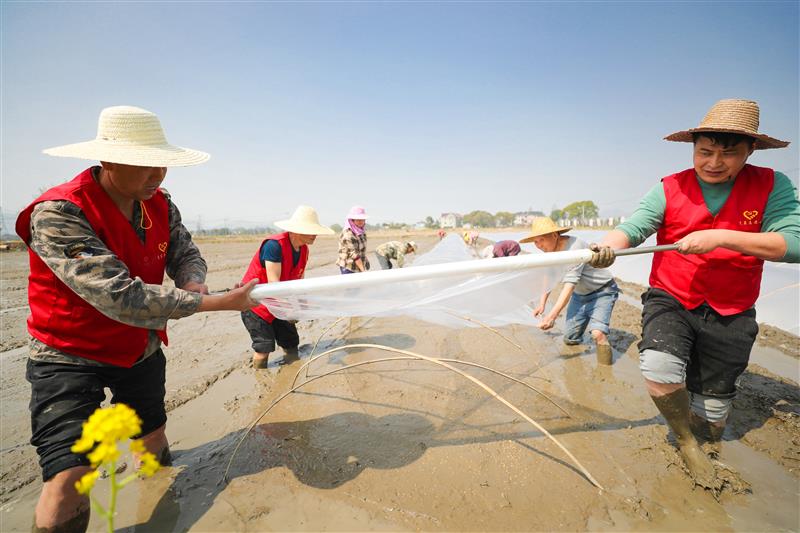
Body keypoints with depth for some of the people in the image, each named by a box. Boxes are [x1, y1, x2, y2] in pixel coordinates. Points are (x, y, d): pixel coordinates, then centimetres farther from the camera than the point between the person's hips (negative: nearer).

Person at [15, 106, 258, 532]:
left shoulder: (160, 205, -6)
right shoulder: (57, 213, -27)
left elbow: (185, 253, 0)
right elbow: (121, 297, -36)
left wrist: (192, 284, -25)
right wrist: (215, 303, -38)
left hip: (142, 350, 6)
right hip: (70, 357, -6)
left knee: (154, 434, 22)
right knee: (66, 485, -14)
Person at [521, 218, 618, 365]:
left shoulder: (574, 247, -32)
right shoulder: (549, 250, -6)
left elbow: (570, 285, -37)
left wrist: (552, 316, -41)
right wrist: (542, 304, 4)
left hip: (602, 292, -7)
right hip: (579, 294, 7)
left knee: (598, 334, -28)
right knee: (570, 339, 10)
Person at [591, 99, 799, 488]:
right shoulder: (669, 189, -6)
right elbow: (632, 227, -17)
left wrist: (721, 237, -28)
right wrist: (611, 244, -40)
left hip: (730, 316, 2)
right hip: (670, 301, -1)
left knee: (713, 404, 14)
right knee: (660, 369, -27)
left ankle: (702, 448, 47)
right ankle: (685, 441, 5)